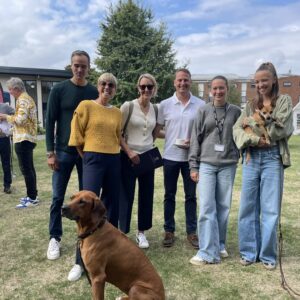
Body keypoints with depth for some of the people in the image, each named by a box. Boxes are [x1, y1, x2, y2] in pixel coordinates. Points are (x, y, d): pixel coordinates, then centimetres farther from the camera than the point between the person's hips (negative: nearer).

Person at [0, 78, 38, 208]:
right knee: (29, 168, 14)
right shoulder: (27, 98, 19)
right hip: (28, 137, 11)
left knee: (25, 169, -8)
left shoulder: (22, 100, -12)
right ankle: (32, 195, 21)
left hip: (23, 139, -11)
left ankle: (32, 198, -4)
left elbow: (21, 119, -22)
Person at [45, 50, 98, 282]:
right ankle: (55, 238, 23)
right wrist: (50, 152, -7)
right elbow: (50, 121, -3)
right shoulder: (59, 90, -3)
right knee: (58, 197, 5)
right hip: (63, 151, -1)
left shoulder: (94, 92, 3)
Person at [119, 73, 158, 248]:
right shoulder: (128, 106, -8)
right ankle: (123, 233, 15)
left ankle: (141, 232, 25)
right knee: (126, 196, 1)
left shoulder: (156, 109, 6)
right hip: (128, 157, -5)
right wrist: (129, 152, -14)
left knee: (147, 195, 10)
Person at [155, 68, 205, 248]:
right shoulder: (165, 104, 0)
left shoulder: (201, 105, -1)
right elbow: (157, 130, 6)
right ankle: (169, 231, 22)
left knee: (191, 196, 9)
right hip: (170, 156, 1)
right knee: (169, 196, 9)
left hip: (191, 157, 0)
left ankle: (192, 232, 21)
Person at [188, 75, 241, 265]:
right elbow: (196, 139, 3)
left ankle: (220, 245, 23)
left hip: (228, 165, 1)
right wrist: (193, 166, 0)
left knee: (223, 207, 7)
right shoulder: (204, 111, 4)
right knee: (207, 208, -6)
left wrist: (240, 157, 2)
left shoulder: (235, 112, 5)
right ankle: (208, 252, -2)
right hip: (207, 165, -1)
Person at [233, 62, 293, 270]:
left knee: (270, 209, 2)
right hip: (251, 158, 3)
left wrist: (252, 123, -5)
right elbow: (237, 130, 1)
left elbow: (280, 129, -9)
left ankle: (268, 255, 16)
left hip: (273, 158, -3)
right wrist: (255, 139, -16)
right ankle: (249, 251, 19)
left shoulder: (284, 101, 6)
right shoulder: (251, 105, 14)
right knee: (248, 207, 6)